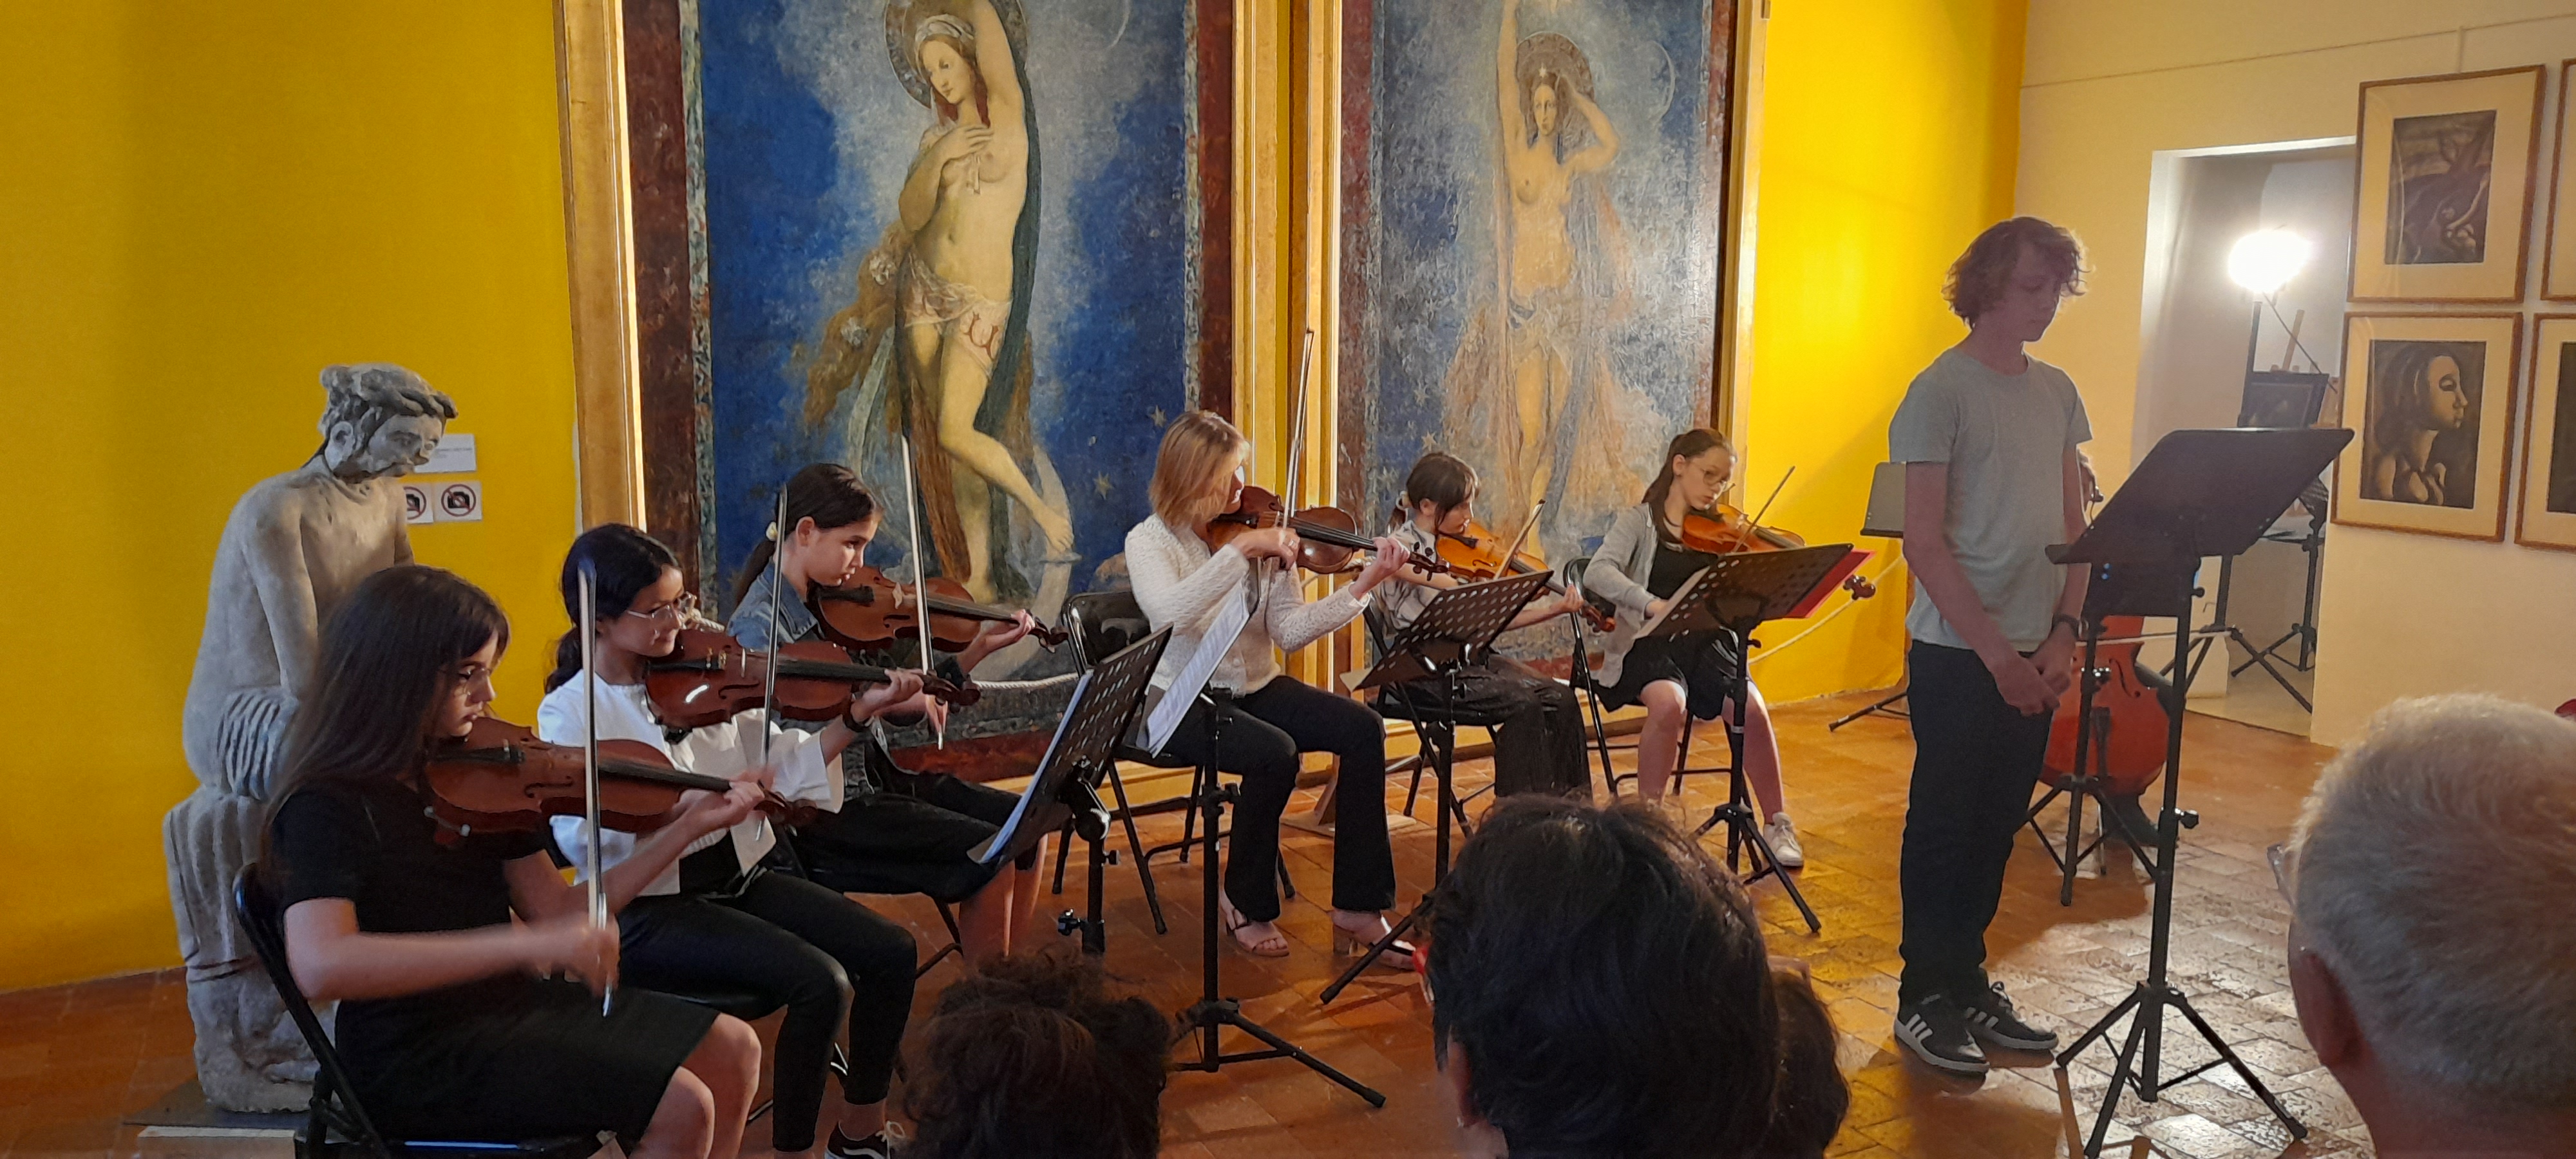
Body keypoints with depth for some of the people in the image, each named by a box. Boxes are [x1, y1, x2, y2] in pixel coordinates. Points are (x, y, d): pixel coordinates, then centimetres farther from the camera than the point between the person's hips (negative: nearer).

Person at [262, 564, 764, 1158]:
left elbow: (560, 912, 5)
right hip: (413, 1056, -8)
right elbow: (321, 966, -36)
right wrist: (527, 943, -41)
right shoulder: (327, 808, -18)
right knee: (682, 1107, -18)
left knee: (733, 1051, 5)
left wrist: (686, 829, -2)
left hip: (510, 1001, 8)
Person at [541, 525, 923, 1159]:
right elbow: (581, 836, -23)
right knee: (821, 982, -25)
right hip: (648, 910, -6)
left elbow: (778, 764, 6)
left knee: (890, 950, -7)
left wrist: (859, 714, -6)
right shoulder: (569, 713, -9)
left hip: (736, 878, 6)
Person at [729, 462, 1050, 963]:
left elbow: (907, 701, 10)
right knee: (989, 858, -17)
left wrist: (979, 649, 2)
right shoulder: (759, 625, -16)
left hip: (876, 774, 8)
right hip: (823, 810, -8)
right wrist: (878, 700, -36)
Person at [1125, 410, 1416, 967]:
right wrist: (1239, 549, -35)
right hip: (1182, 703, -5)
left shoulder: (1266, 536, 0)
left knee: (1362, 728, -18)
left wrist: (1362, 587, -20)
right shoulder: (1150, 541, -10)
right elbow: (1169, 614, -33)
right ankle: (1247, 902, -6)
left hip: (1255, 689, 5)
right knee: (1275, 753, -32)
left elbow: (1289, 632, -8)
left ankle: (1358, 908, -12)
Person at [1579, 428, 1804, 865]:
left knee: (1752, 707, -25)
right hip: (1651, 645, -3)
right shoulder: (1639, 522, 2)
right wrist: (1652, 604, -34)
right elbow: (1598, 573, -18)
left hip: (1707, 645, 3)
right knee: (1668, 702, -35)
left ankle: (1777, 823, -6)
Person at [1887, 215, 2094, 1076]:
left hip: (2035, 656, 6)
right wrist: (1996, 652, -17)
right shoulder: (1941, 391, -10)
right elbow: (1925, 542, -14)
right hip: (1958, 655, -6)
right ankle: (1924, 1000, 15)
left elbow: (2074, 525, 13)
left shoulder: (2058, 394, 11)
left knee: (1996, 826, 14)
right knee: (1942, 826, 3)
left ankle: (1968, 983, 27)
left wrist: (2063, 634, -1)